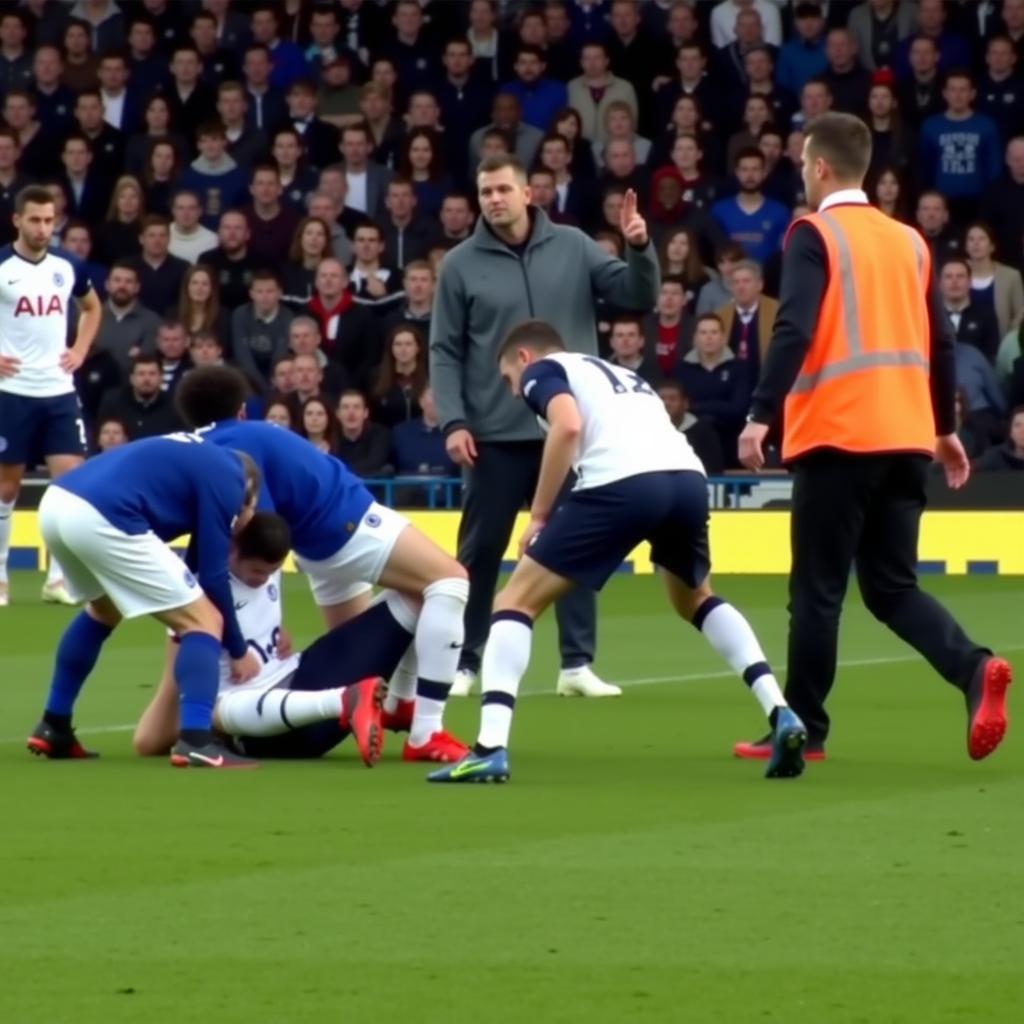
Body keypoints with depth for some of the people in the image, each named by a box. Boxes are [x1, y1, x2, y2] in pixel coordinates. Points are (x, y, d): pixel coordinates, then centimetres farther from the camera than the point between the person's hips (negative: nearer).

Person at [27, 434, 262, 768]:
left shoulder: (197, 462, 31)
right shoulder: (228, 478, 8)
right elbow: (212, 576, 6)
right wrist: (239, 651, 17)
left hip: (56, 502, 9)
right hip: (100, 519, -9)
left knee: (103, 611, 37)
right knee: (205, 622, 1)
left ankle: (53, 728, 40)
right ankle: (195, 742, -13)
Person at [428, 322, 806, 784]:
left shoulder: (542, 370, 19)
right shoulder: (621, 375, 39)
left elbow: (568, 426, -3)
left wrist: (539, 515, 2)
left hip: (623, 481, -6)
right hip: (688, 477, 6)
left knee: (517, 600, 7)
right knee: (695, 601, 35)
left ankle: (490, 749, -8)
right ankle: (781, 715, 19)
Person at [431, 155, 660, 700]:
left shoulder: (572, 247, 3)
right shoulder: (461, 265, -1)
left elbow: (638, 296, 2)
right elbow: (445, 351, 0)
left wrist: (640, 249, -16)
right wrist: (453, 420, -9)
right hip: (496, 434, -1)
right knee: (481, 550, 4)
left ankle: (577, 664, 10)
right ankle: (463, 663, 12)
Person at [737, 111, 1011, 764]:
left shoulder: (816, 236, -4)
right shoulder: (908, 240, 14)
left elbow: (794, 332, -17)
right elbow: (940, 342, 15)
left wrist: (761, 416, -19)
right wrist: (946, 429, 24)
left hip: (838, 438, -6)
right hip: (907, 439, 6)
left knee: (817, 591, 3)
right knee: (892, 586, 10)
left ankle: (802, 729, 7)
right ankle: (975, 670, -14)